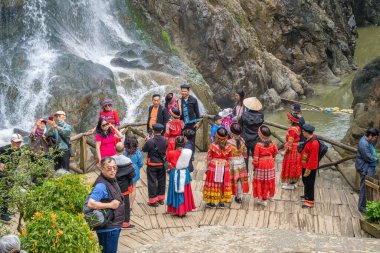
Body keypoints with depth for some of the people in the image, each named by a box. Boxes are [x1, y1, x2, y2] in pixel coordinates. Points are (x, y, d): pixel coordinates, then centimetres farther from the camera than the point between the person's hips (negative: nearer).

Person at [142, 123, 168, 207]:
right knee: (161, 180, 16)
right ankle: (161, 198, 27)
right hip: (162, 164, 4)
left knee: (152, 182, 5)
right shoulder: (165, 140, -9)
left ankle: (153, 200, 9)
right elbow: (166, 150, 4)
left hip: (152, 165, -4)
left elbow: (144, 149, -9)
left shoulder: (150, 141, -22)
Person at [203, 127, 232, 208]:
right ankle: (222, 202, 15)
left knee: (213, 184, 7)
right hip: (224, 168, 2)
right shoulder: (228, 147, -5)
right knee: (223, 184, 10)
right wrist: (228, 169, 14)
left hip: (213, 167, -2)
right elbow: (229, 160, 2)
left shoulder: (212, 146, -12)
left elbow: (209, 159, -5)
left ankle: (212, 202, 13)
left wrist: (207, 168, 6)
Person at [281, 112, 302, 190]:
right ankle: (294, 182, 26)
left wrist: (285, 151, -18)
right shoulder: (297, 128, 5)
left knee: (290, 166, 2)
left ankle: (291, 184, 11)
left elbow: (290, 142, -23)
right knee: (294, 166, 17)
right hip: (297, 148, 9)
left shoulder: (292, 129, -23)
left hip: (292, 150, -9)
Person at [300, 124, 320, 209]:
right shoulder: (308, 139, 2)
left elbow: (312, 158, -26)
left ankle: (310, 201, 11)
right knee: (305, 181, 24)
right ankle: (307, 195, 43)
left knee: (309, 183, 1)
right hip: (305, 166, 10)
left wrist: (308, 169, -23)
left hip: (310, 168, -10)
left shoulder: (314, 143, -29)